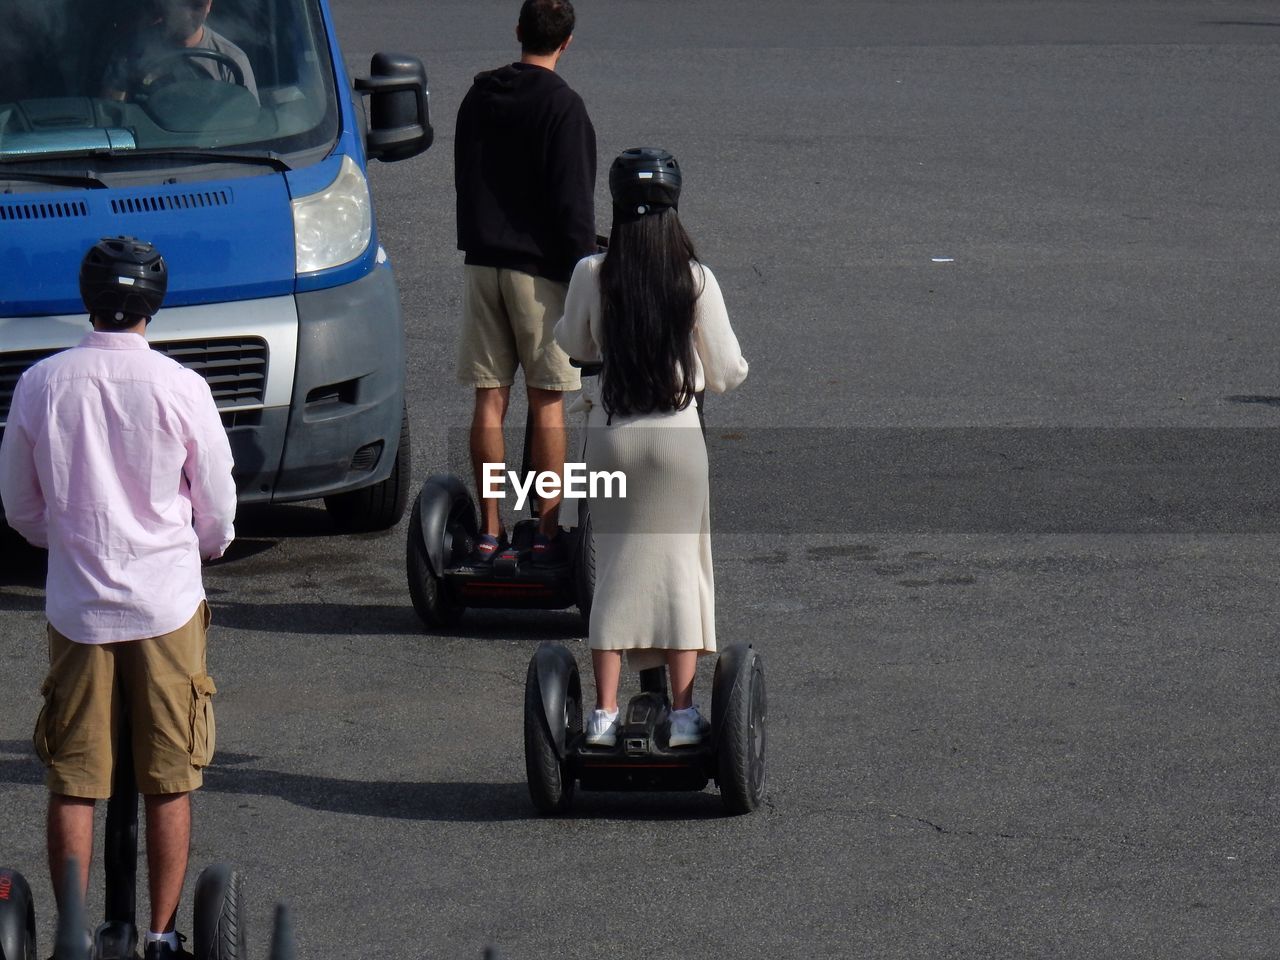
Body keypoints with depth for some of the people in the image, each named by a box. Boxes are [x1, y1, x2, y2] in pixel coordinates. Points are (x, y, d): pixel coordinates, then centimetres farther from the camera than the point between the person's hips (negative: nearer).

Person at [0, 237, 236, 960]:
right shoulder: (181, 388, -9)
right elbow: (218, 514, 0)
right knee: (169, 783, 7)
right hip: (167, 602, -1)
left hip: (76, 602, 1)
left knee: (73, 783, 6)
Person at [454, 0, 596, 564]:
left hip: (482, 263, 5)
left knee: (490, 400, 6)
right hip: (540, 267, -5)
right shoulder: (561, 106, -11)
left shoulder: (478, 98, 9)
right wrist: (583, 278, -8)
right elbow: (573, 202, -13)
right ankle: (548, 530, 0)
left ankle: (490, 529, 7)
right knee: (547, 402, 0)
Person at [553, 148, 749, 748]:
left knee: (615, 566, 9)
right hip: (677, 430, -1)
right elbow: (727, 373, -2)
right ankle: (682, 714, 7)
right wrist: (730, 370, 21)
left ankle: (604, 713, 7)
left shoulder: (591, 276, -7)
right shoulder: (696, 281, -10)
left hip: (610, 430, 1)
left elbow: (572, 345, 12)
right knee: (678, 564, 8)